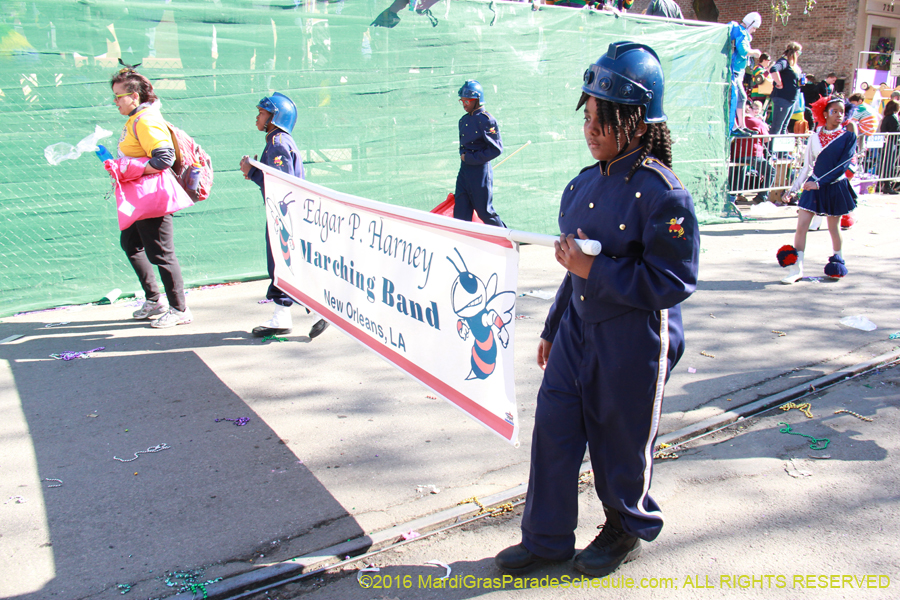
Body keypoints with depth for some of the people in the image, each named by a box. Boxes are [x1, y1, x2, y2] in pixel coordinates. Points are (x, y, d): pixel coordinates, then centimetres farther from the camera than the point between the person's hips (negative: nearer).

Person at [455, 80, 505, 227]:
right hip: (464, 170, 7)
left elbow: (496, 149, -16)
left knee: (485, 212, 0)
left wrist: (471, 158, -15)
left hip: (480, 171, -7)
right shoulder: (463, 120, 13)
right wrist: (463, 155, 7)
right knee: (460, 212, 6)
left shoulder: (486, 120, -12)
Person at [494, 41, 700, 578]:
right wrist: (553, 330, 19)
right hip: (578, 329, 7)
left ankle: (628, 530, 39)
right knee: (554, 429, 10)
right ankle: (547, 539, 29)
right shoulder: (585, 183, 6)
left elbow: (670, 283, -21)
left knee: (623, 443, 11)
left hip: (634, 342, -7)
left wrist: (595, 270, -24)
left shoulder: (662, 194, -18)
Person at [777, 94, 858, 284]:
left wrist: (820, 182, -19)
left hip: (835, 187, -2)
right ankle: (796, 268, -3)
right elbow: (807, 166, 8)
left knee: (834, 227, 11)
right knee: (801, 226, -8)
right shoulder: (815, 137, 2)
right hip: (814, 186, 2)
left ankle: (838, 260, 35)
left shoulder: (848, 135, -5)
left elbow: (843, 164, -12)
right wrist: (794, 187, 6)